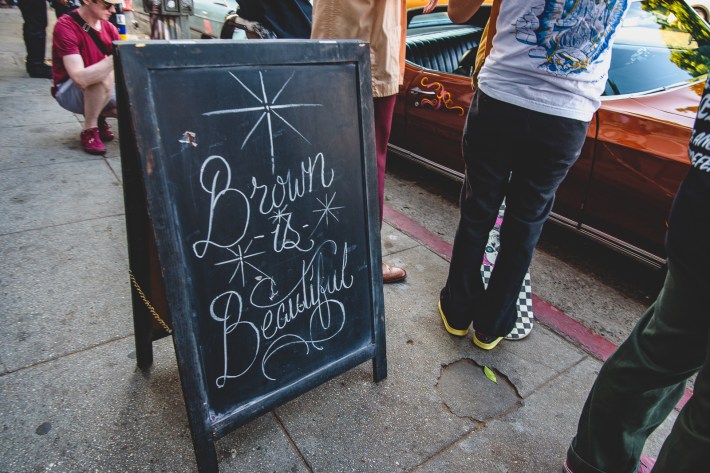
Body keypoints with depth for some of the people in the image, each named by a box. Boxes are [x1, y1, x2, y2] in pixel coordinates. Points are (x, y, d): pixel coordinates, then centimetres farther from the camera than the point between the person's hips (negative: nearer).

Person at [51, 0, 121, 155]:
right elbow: (80, 78, -34)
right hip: (70, 92, -6)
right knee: (105, 76, -35)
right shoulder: (65, 26, -21)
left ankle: (99, 117, 14)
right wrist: (115, 58, -42)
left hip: (102, 92, 6)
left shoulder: (109, 28, -2)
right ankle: (89, 130, -16)